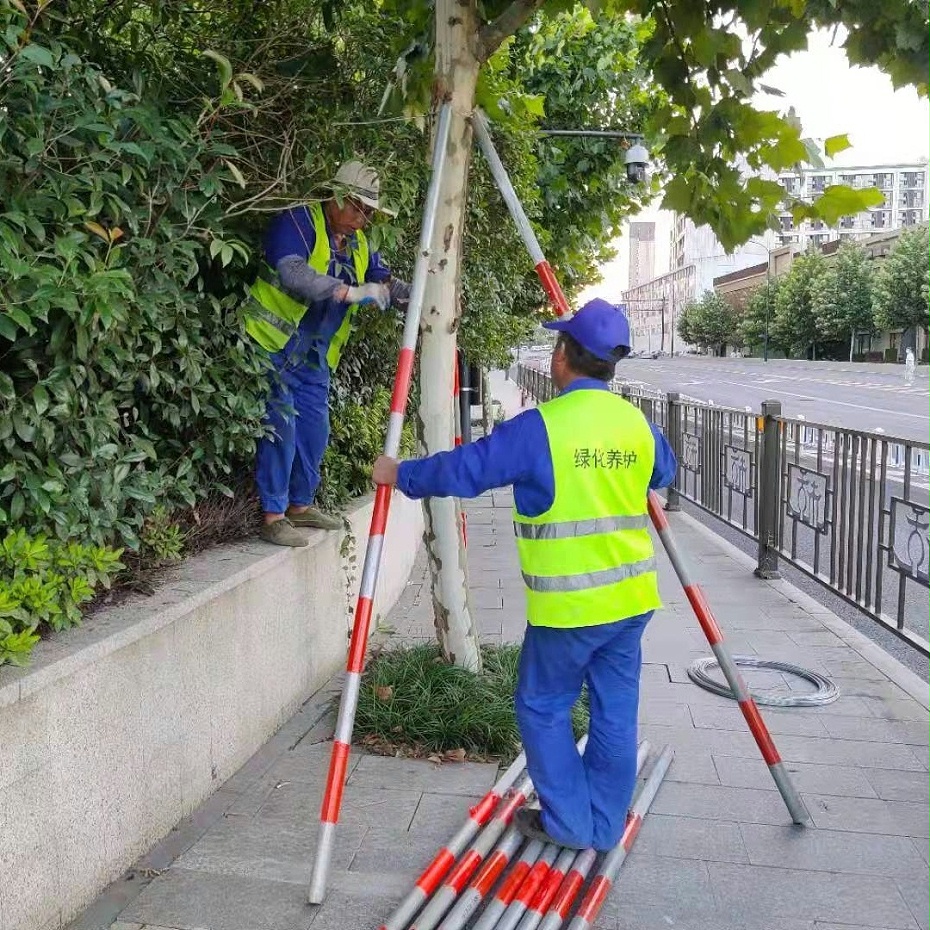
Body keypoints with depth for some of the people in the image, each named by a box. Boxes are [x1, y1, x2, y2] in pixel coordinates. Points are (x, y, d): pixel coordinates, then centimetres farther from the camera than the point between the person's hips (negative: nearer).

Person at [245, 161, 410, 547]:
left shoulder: (357, 244, 11)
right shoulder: (298, 222, -14)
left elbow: (385, 281, 12)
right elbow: (292, 273, -30)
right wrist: (351, 292, -38)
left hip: (313, 355, 8)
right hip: (275, 343, -8)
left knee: (314, 429, 12)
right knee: (280, 426, -11)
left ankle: (301, 505, 27)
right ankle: (273, 515, -3)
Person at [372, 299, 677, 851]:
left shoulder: (541, 427, -15)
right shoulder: (639, 424, 3)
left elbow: (464, 470, -12)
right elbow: (664, 474, 24)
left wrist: (400, 475, 4)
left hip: (567, 604, -6)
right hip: (631, 597, 6)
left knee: (544, 708, 13)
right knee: (615, 713, 15)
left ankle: (568, 822, 20)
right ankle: (606, 825, 27)